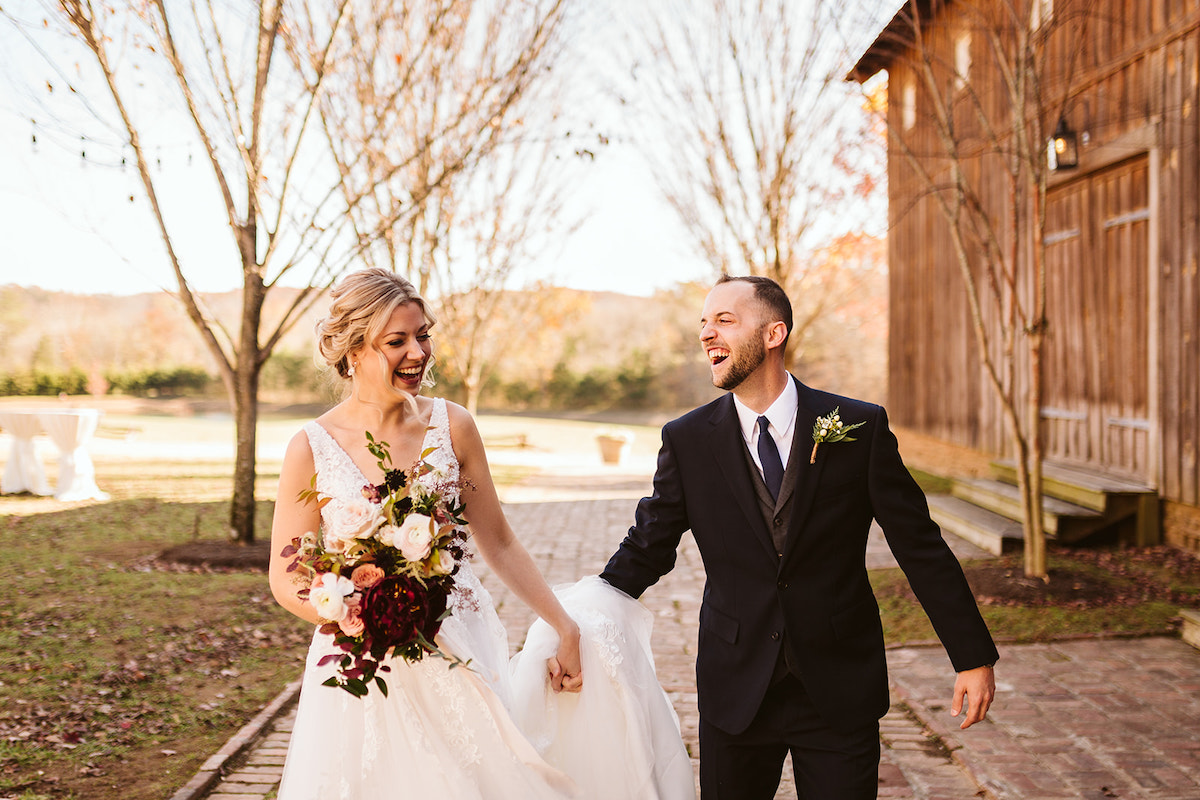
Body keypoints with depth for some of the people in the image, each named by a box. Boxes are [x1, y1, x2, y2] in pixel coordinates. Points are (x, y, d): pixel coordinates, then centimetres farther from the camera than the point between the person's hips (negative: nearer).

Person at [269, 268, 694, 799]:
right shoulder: (311, 449, -7)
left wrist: (565, 628, 4)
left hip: (461, 655, 2)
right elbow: (287, 580, -4)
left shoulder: (452, 426, -2)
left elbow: (499, 544, 6)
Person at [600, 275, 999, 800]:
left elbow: (921, 547, -2)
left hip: (841, 691, -1)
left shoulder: (861, 429, -6)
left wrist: (973, 656, -3)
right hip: (735, 691, 1)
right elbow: (645, 550, 2)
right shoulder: (687, 441, -2)